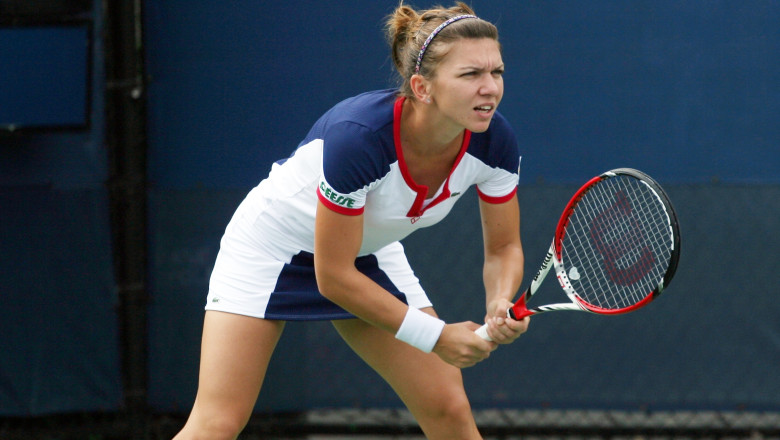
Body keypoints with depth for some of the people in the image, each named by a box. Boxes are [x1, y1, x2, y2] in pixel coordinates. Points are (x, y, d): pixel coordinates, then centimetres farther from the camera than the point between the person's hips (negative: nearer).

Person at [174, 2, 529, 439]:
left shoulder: (495, 141, -22)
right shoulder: (358, 136, -38)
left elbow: (504, 248, -5)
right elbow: (334, 277, -29)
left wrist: (501, 305, -28)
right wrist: (435, 336, -25)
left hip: (370, 253, 6)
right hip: (275, 243, -6)